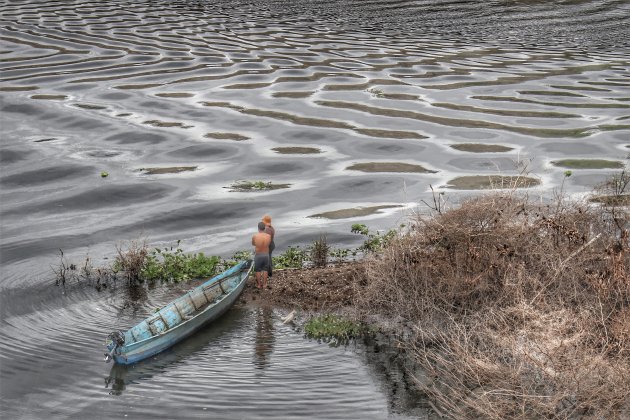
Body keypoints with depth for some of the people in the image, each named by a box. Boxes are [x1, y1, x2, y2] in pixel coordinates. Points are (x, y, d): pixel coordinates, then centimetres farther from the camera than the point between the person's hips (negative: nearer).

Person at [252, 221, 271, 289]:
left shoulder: (254, 236, -20)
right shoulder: (269, 236, -16)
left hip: (258, 255, -2)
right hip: (266, 255, 2)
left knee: (258, 270, 17)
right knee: (265, 270, 18)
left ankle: (259, 284, 26)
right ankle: (264, 284, 27)